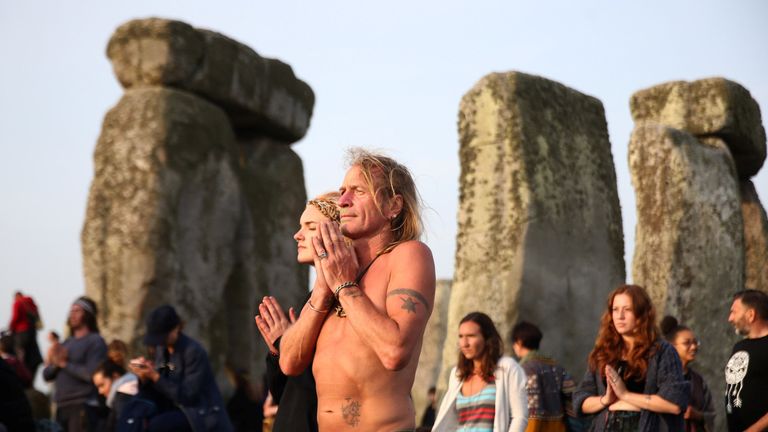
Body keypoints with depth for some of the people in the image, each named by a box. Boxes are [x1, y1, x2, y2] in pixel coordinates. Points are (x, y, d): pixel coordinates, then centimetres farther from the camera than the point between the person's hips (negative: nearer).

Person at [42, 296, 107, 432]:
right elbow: (47, 375, 16)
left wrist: (64, 363, -9)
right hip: (61, 406, 7)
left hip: (83, 407, -7)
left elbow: (92, 374, -16)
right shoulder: (66, 343, 18)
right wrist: (54, 363, -6)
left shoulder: (95, 341, -3)